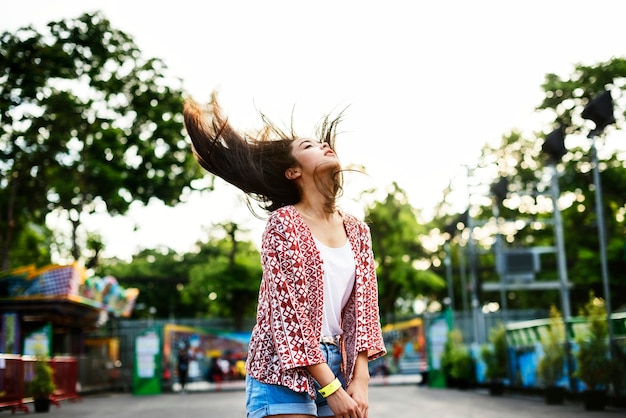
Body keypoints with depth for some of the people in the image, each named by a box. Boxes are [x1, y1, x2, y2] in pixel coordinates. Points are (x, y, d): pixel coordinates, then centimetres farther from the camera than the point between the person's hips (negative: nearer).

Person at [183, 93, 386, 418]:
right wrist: (331, 389, -16)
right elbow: (287, 309, -14)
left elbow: (363, 304, 6)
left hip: (337, 365, 6)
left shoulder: (357, 230, 10)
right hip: (284, 370, -6)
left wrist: (359, 380, -5)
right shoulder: (284, 222, -8)